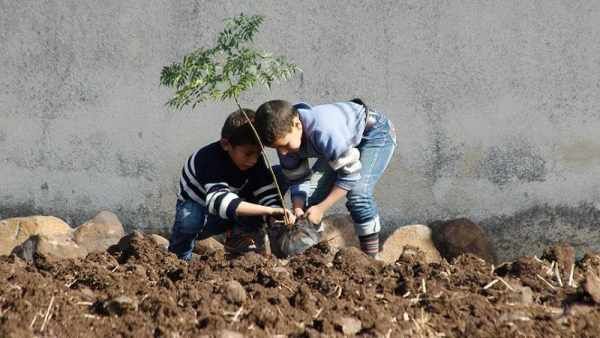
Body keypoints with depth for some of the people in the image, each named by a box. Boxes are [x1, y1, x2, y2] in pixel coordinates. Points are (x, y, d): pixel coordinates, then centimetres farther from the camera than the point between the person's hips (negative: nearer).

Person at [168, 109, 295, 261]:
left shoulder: (255, 161, -17)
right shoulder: (211, 159, -36)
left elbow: (268, 196, -20)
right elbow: (219, 201, -51)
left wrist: (279, 215, -45)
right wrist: (270, 210, -60)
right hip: (195, 207, -4)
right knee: (189, 219, -38)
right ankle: (180, 257, -10)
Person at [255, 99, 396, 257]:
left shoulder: (323, 130, -41)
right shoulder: (285, 136, -18)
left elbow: (351, 173, -33)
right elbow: (298, 179, -8)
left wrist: (320, 208, -31)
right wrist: (298, 208, -26)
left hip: (376, 134, -7)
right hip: (344, 144, 7)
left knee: (357, 194, -26)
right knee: (313, 192, -7)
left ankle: (371, 259, -13)